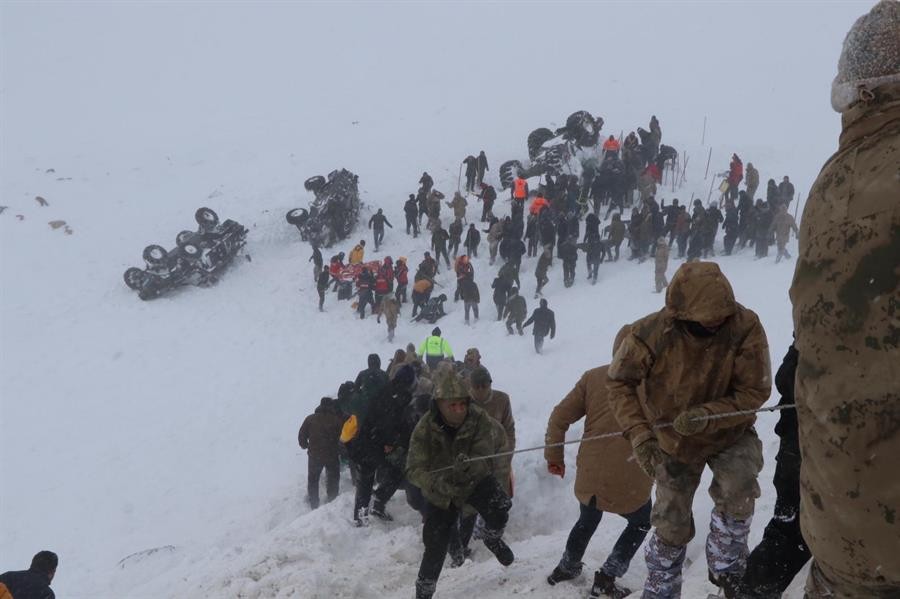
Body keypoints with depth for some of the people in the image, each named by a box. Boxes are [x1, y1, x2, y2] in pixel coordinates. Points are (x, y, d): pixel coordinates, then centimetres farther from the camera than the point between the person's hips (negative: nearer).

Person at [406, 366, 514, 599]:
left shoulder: (480, 420, -26)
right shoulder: (425, 428, -24)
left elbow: (484, 460, -25)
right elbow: (415, 469, -28)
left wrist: (468, 466, -46)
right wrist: (438, 483, -46)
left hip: (477, 481, -1)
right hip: (440, 492, 1)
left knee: (499, 509, -29)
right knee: (435, 548, 4)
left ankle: (493, 540, 6)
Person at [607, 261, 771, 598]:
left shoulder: (745, 327, -30)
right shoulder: (651, 333, -29)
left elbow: (754, 390, -23)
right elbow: (620, 382, -16)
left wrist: (708, 415, -38)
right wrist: (639, 433, -29)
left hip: (731, 433, -1)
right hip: (674, 441, 1)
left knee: (738, 491, -29)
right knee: (672, 525, 10)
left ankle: (726, 568, -4)